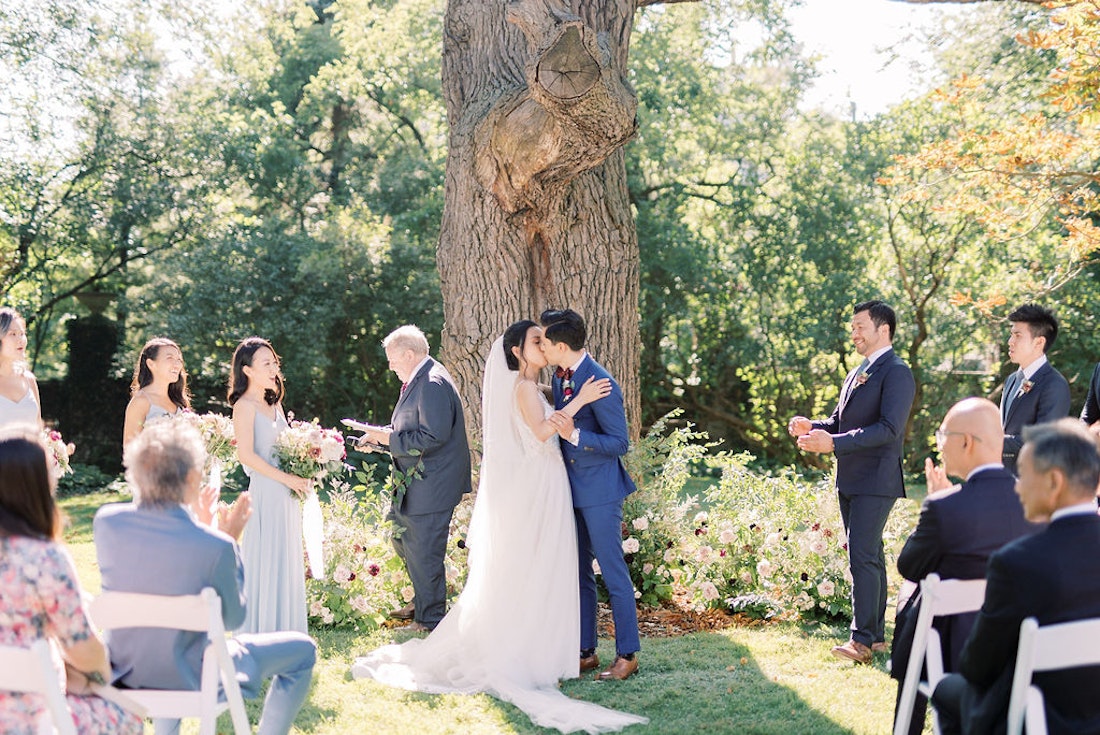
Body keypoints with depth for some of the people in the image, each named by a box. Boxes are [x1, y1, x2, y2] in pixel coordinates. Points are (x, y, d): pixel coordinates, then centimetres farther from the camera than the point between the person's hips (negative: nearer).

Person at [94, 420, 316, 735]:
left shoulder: (106, 521, -14)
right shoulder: (215, 547, -28)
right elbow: (233, 618, -11)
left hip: (126, 672, 6)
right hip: (190, 679, -5)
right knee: (302, 650, 13)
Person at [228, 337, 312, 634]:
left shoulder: (274, 404, 15)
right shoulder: (245, 405, -10)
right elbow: (246, 455, -18)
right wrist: (287, 478, -17)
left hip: (286, 494, 8)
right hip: (265, 492, -8)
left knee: (286, 562, 11)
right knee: (266, 562, -4)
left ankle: (285, 630, 17)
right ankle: (262, 634, 3)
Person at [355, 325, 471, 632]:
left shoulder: (433, 385, -21)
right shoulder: (418, 381, 12)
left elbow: (431, 437, -26)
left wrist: (389, 438, -18)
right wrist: (382, 433, 5)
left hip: (431, 485, -11)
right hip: (412, 481, 11)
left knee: (423, 551, -2)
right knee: (399, 532, 21)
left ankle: (430, 620, 12)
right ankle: (422, 600, 35)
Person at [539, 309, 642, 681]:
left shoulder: (601, 383, -19)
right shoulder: (559, 378, 7)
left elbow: (620, 442, -18)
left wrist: (574, 434, -27)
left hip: (599, 490, -9)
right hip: (571, 489, 9)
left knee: (613, 572, -1)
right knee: (578, 573, 13)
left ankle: (627, 654, 7)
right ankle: (585, 652, 21)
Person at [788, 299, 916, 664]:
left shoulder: (897, 373, -11)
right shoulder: (857, 373, 18)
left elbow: (888, 428, -21)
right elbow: (839, 422, 22)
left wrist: (833, 443, -25)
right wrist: (812, 427, 0)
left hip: (876, 482, -9)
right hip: (851, 480, 9)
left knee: (863, 556, -12)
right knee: (869, 557, 13)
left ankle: (863, 639, -10)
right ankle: (876, 635, 19)